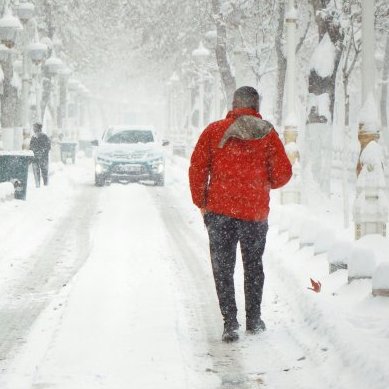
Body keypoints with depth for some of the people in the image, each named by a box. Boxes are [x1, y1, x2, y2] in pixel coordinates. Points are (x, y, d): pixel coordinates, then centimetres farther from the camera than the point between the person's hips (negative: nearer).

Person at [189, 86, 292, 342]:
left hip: (219, 209, -1)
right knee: (253, 266, 18)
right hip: (256, 211, 1)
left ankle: (230, 322, -4)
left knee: (223, 268, 5)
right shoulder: (268, 134, -1)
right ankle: (253, 320, 23)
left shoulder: (215, 131, 0)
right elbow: (283, 173, -1)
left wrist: (201, 203, 8)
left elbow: (197, 168, -2)